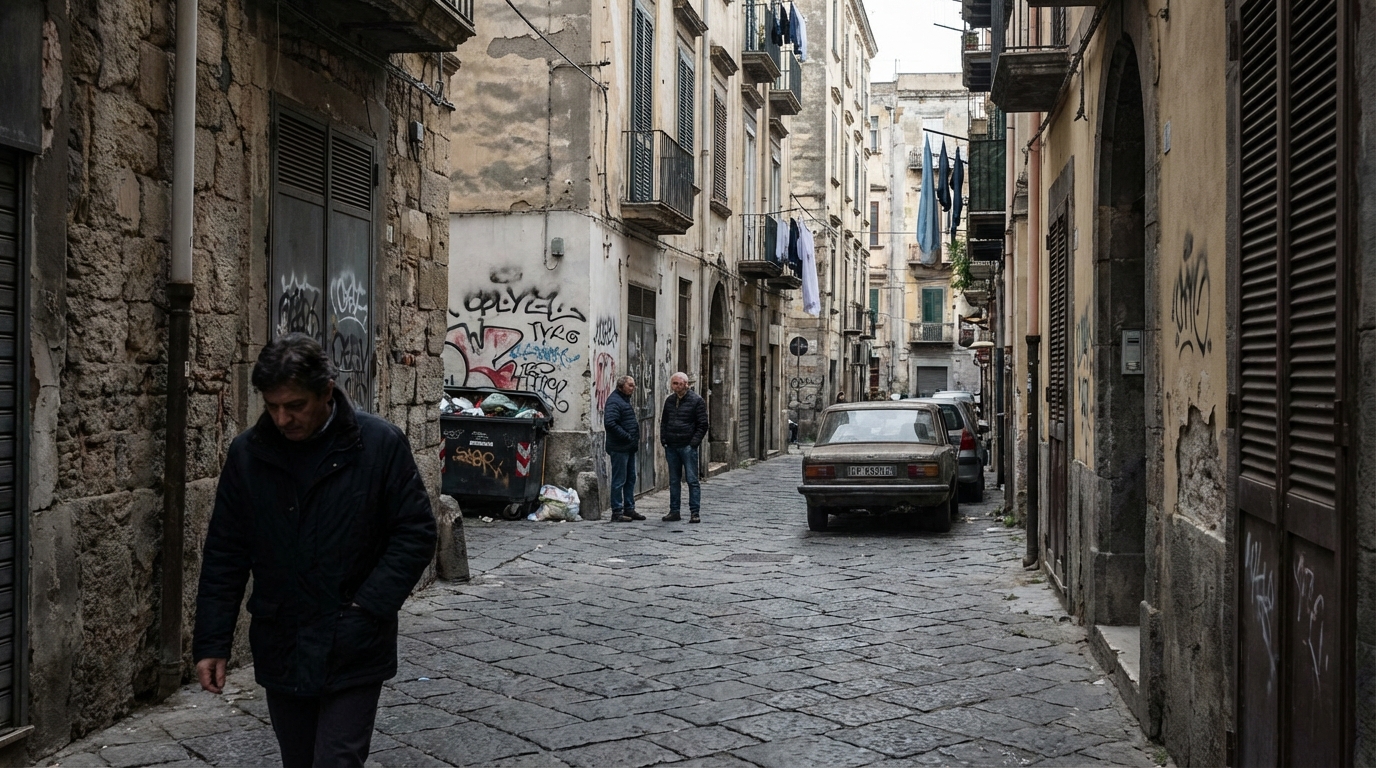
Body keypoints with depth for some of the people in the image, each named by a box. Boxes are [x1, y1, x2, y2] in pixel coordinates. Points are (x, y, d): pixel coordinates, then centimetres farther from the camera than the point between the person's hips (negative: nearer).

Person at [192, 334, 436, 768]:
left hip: (353, 654, -3)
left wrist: (369, 609, -15)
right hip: (280, 652, 4)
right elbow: (224, 555, 4)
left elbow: (415, 534, -6)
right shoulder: (248, 453, 0)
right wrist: (211, 642, 1)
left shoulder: (381, 445, -10)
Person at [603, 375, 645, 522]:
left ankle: (629, 509, 22)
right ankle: (617, 512, -1)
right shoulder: (614, 401, -14)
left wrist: (634, 441, 14)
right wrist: (627, 437, -21)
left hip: (629, 448, 10)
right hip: (619, 448, -10)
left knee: (630, 479, 14)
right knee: (619, 480, -6)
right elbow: (610, 423, -26)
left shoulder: (626, 400, 18)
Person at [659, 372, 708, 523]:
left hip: (688, 447, -6)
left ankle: (695, 512, -1)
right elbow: (664, 421, 20)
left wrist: (694, 442, -13)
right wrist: (663, 440, 8)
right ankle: (674, 511, 16)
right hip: (671, 447, 6)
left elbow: (702, 424, -6)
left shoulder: (697, 400, -5)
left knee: (692, 480, -3)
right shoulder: (669, 400, 13)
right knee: (674, 481, 10)